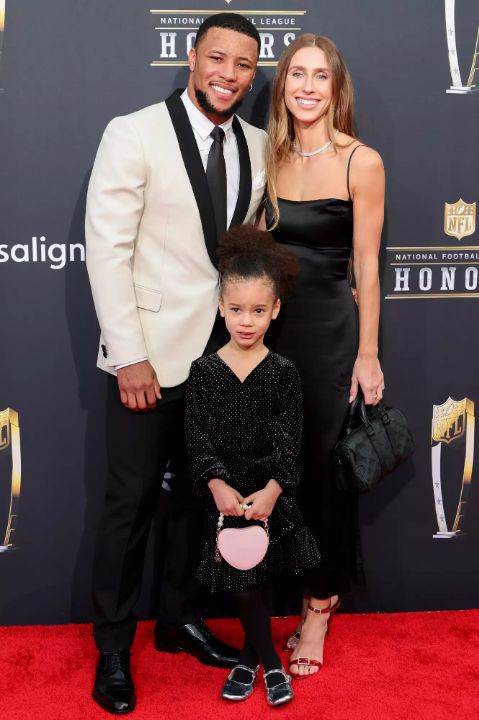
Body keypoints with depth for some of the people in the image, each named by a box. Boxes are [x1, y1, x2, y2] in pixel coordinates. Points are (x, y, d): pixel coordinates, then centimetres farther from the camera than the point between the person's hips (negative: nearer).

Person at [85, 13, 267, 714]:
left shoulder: (258, 147, 6)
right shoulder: (134, 134, -8)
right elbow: (107, 248, -11)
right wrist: (130, 356, -15)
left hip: (225, 353, 5)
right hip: (152, 354, -4)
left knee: (198, 494, 15)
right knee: (132, 502, 5)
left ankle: (181, 619, 34)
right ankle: (113, 645, 24)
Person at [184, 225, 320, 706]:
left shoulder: (283, 373, -5)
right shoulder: (205, 370, -5)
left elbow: (290, 441, -7)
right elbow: (198, 437, -7)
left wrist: (272, 490, -19)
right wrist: (218, 485, -20)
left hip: (269, 490, 0)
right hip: (224, 490, 0)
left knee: (259, 579, 7)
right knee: (240, 582, 3)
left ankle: (250, 656, 27)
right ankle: (270, 661, 22)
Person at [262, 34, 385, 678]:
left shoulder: (361, 163, -7)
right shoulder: (271, 159, 6)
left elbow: (366, 265, -7)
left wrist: (368, 354, -8)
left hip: (330, 329, -4)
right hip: (272, 326, 4)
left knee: (325, 467, 6)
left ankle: (319, 605, 24)